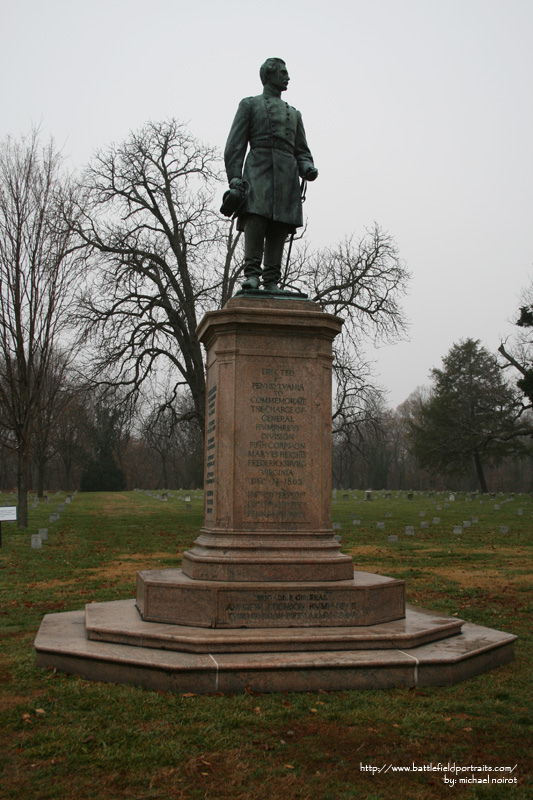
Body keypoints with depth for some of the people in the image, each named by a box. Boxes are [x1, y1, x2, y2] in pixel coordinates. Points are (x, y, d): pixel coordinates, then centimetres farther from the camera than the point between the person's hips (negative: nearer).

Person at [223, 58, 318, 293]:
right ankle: (252, 274, -25)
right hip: (258, 169, -4)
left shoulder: (294, 113, 30)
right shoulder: (249, 104, 16)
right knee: (256, 217, -23)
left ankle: (272, 281, -12)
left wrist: (307, 169, 1)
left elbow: (301, 150, 25)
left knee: (280, 225, -8)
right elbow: (235, 145, 7)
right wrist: (234, 178, -7)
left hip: (287, 174, 4)